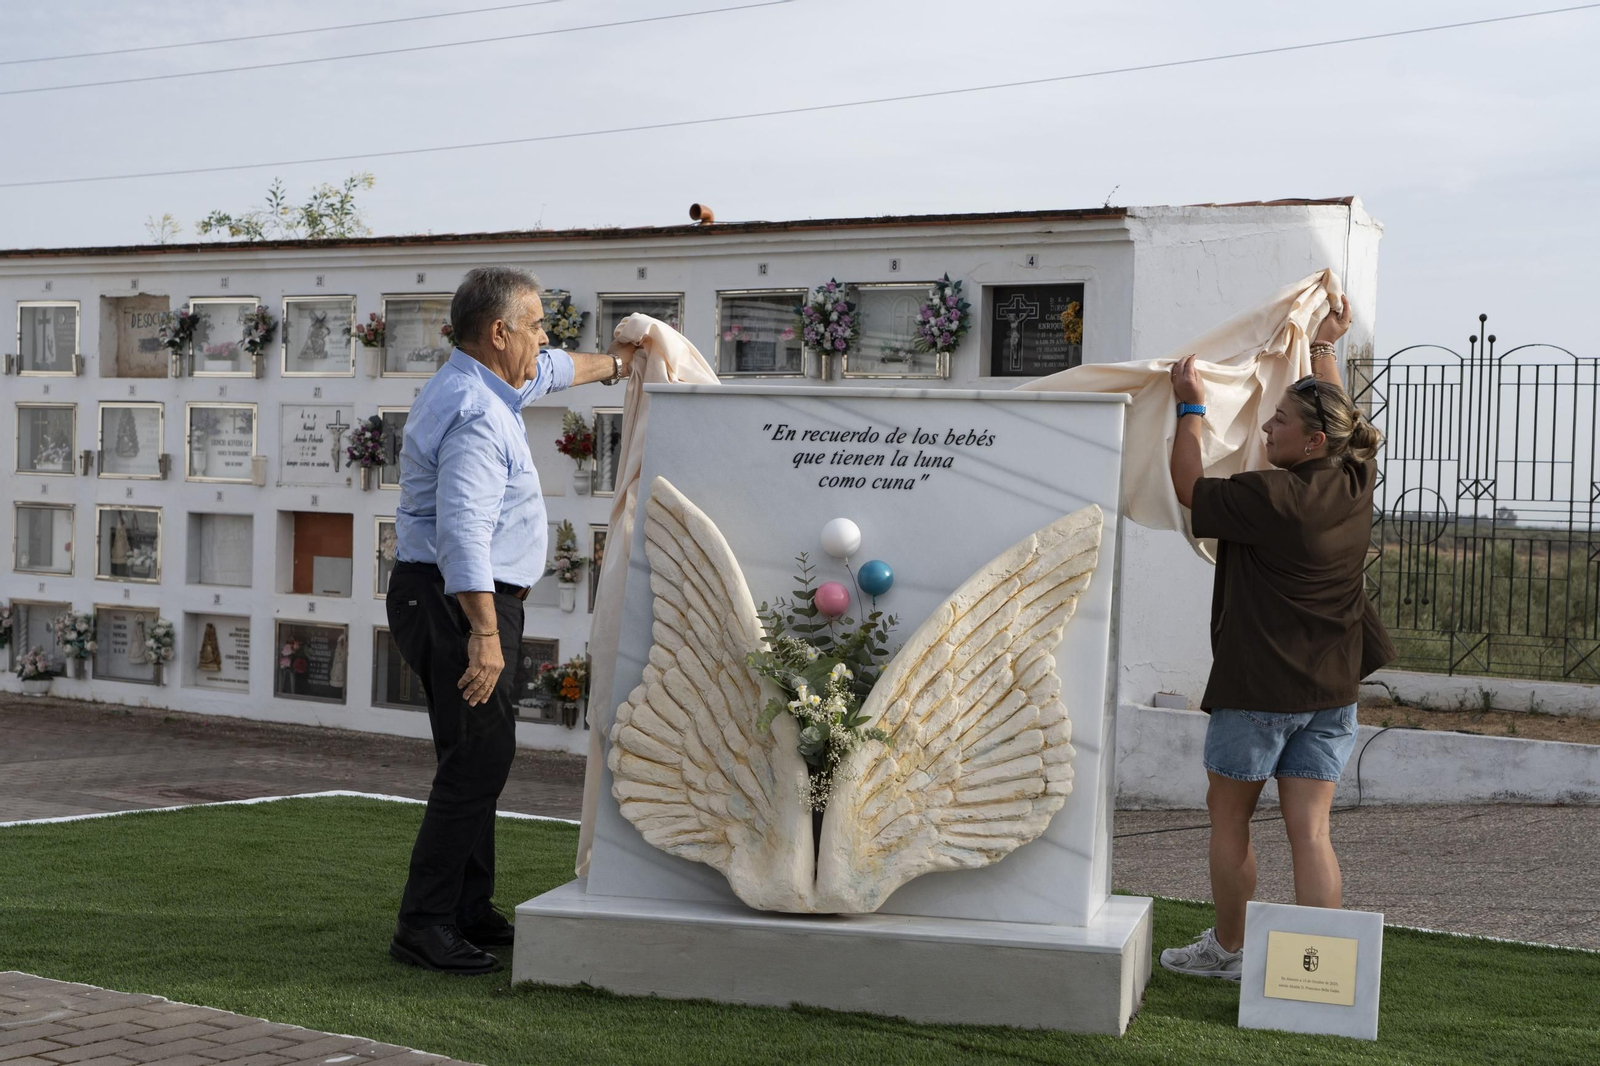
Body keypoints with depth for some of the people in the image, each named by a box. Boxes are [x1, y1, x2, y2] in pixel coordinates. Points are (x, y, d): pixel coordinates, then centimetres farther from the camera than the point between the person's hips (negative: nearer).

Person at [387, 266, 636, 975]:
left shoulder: (484, 384, 13)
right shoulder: (476, 416, -21)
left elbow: (550, 372, 37)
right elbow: (463, 530, -31)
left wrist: (608, 366, 52)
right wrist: (484, 632, -36)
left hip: (464, 602, 11)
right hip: (457, 603, -11)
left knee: (480, 756, 15)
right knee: (479, 755, -12)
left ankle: (471, 911, 24)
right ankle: (423, 926, -8)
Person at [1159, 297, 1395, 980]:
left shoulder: (1271, 497, -20)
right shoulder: (1354, 482, 0)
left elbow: (1190, 489, -5)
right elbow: (1335, 413, 20)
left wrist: (1191, 408, 3)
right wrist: (1325, 347, 33)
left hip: (1258, 690, -6)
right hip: (1331, 690, 6)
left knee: (1229, 821, 13)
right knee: (1310, 831, 4)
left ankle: (1228, 949, 27)